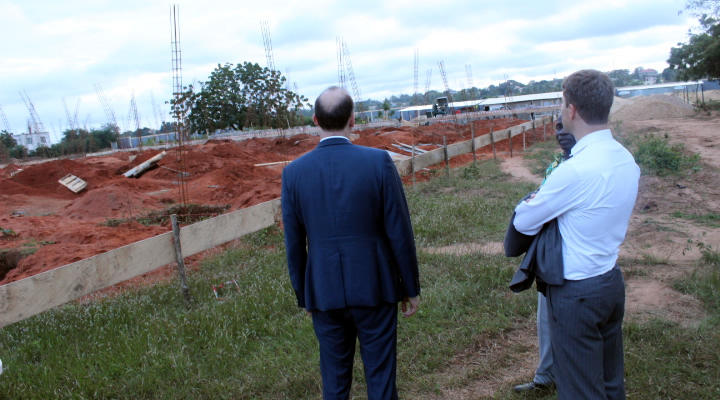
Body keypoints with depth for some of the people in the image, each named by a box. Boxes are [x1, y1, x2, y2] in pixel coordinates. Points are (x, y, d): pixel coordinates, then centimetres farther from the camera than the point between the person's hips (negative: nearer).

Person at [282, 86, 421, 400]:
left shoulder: (294, 171, -5)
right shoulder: (379, 161, -11)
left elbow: (294, 244, 0)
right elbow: (399, 232, -9)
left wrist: (304, 297, 13)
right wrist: (411, 287, 3)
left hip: (324, 292, 2)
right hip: (374, 288, -2)